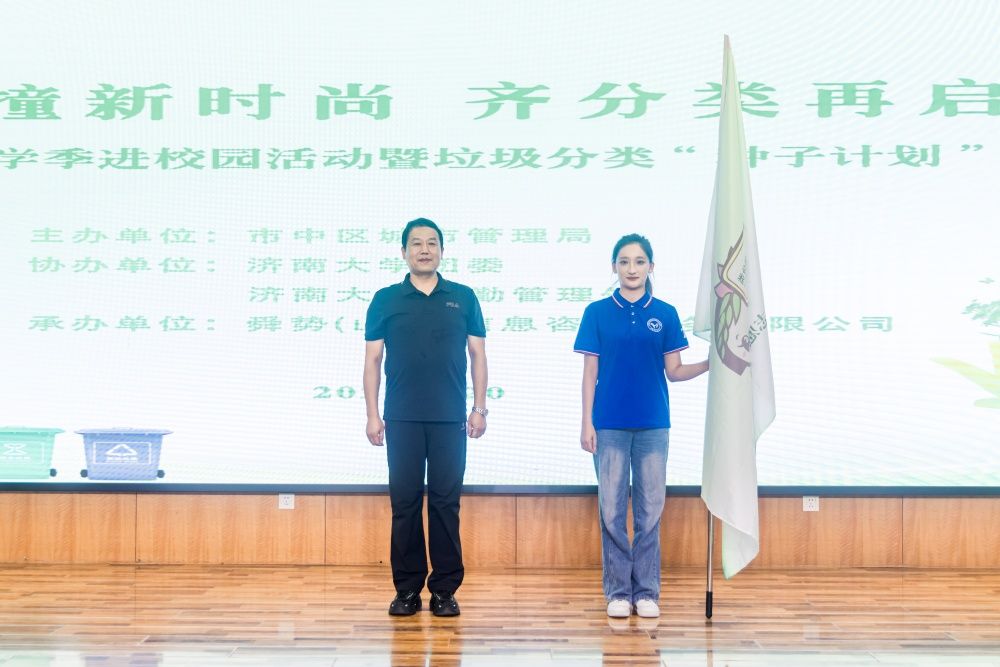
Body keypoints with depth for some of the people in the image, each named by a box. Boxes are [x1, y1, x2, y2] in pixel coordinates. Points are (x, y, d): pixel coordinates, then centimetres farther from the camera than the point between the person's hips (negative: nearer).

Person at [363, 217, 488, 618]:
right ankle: (407, 588, 12)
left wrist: (479, 409, 0)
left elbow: (477, 355, 8)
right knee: (405, 502, 3)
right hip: (402, 419, 0)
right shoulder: (386, 300, 5)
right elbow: (372, 359, 5)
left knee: (446, 502, 2)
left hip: (450, 419, 0)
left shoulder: (463, 298, 6)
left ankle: (444, 589, 11)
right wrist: (372, 415, -1)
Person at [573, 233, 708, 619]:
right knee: (612, 509, 2)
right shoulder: (597, 313, 3)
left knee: (650, 508, 4)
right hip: (610, 425, -1)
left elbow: (674, 372, 7)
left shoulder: (665, 314, 5)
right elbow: (590, 373, 2)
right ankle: (618, 591, 11)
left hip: (653, 425, 1)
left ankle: (646, 591, 13)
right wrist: (587, 423, -4)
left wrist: (711, 364, -8)